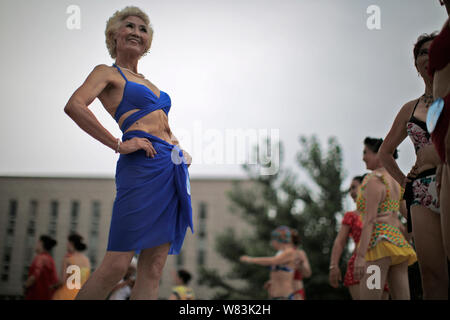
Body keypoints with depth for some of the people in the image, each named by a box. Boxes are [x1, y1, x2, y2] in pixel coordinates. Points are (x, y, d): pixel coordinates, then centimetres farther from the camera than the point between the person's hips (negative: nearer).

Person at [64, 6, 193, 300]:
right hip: (142, 165, -8)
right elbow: (74, 106, -13)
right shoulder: (108, 73, 7)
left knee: (153, 268, 2)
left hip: (173, 168, 8)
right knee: (117, 264, -12)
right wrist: (119, 145, -15)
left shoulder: (147, 83, 28)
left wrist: (181, 150, 17)